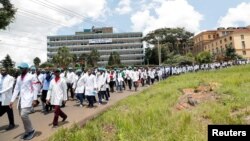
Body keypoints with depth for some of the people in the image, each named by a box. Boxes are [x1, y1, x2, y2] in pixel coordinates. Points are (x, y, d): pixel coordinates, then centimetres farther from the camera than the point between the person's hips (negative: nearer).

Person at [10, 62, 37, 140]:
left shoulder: (30, 77, -5)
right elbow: (16, 89, 14)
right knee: (22, 116, 11)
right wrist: (12, 100, 9)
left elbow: (34, 88, -7)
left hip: (28, 98, -7)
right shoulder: (19, 78, 13)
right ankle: (27, 131, 27)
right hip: (21, 99, 7)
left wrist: (35, 99, -12)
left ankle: (31, 130, 3)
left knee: (24, 115, -17)